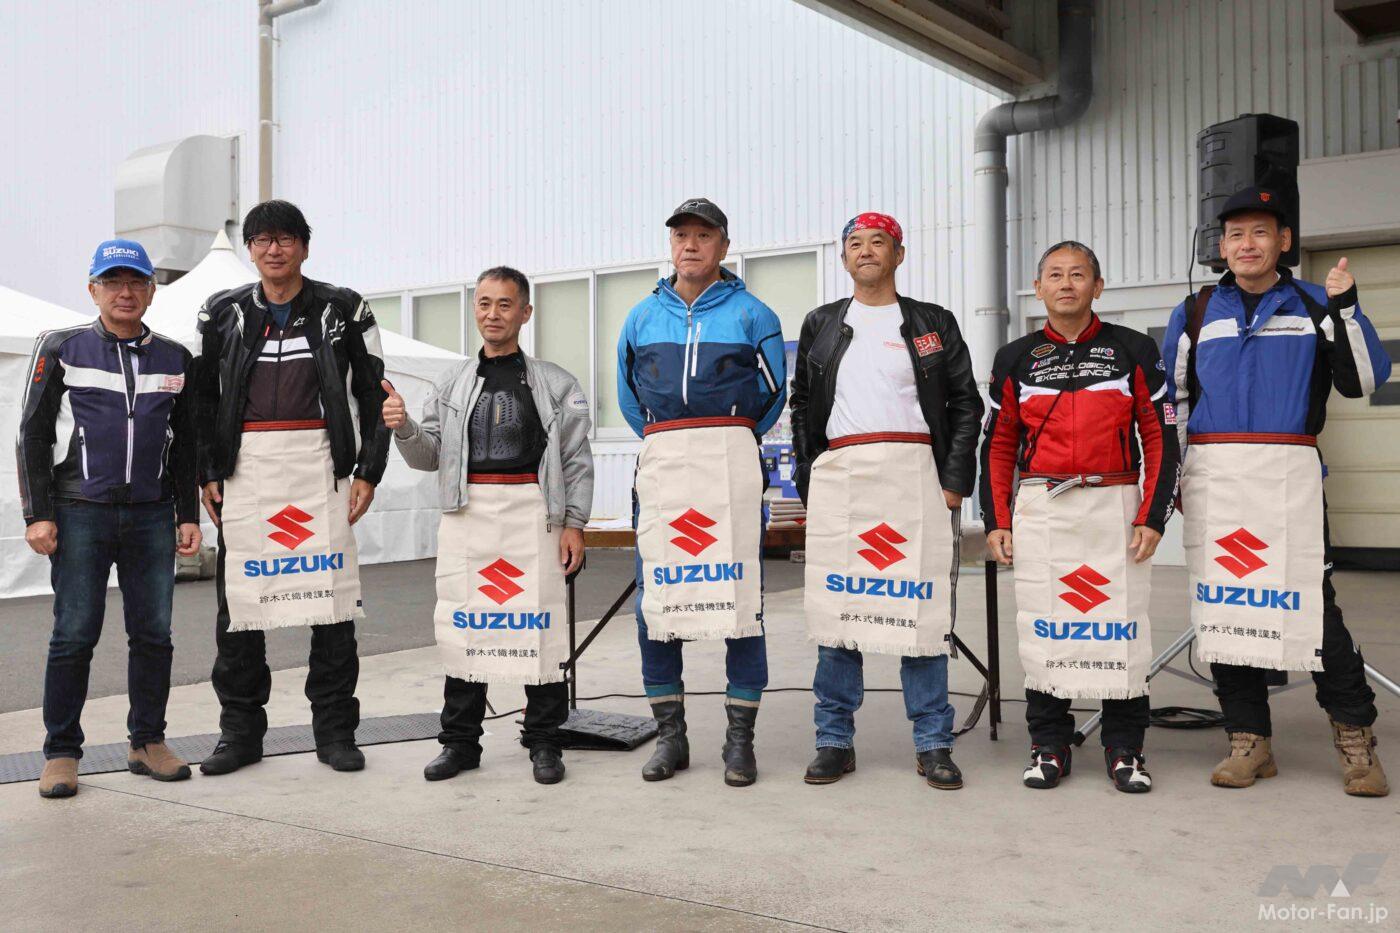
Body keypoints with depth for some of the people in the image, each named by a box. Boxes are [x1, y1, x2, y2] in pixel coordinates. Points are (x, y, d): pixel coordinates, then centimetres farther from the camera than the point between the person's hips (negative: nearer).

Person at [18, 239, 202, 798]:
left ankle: (148, 742, 15)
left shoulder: (174, 359, 13)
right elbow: (33, 434, 2)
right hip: (80, 515, -3)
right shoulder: (61, 349, 5)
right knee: (75, 635, -2)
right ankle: (61, 753, 8)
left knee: (153, 633, 4)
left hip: (152, 516, 3)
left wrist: (188, 516, 11)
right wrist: (38, 514, -5)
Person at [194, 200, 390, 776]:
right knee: (239, 598, 2)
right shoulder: (224, 312, 11)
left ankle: (335, 731, 9)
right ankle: (240, 732, 14)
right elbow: (202, 398, 13)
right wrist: (207, 474, 4)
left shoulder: (343, 310, 7)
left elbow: (373, 394, 7)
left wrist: (368, 471, 0)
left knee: (331, 594, -2)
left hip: (320, 464, -1)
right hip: (246, 466, 2)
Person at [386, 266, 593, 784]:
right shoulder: (452, 383, 14)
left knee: (539, 623, -2)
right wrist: (403, 428, -6)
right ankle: (460, 741, 17)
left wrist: (574, 523, -3)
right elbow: (430, 456, 13)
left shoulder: (555, 383, 7)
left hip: (531, 513, -2)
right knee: (462, 624, 4)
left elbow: (577, 459, 5)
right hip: (466, 514, 3)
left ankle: (544, 742, 11)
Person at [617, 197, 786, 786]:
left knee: (740, 596, -4)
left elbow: (774, 391, 12)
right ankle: (670, 737, 14)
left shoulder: (750, 313, 5)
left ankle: (740, 740, 5)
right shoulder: (643, 316, 14)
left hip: (731, 463, -3)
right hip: (659, 465, 3)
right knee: (655, 600, 2)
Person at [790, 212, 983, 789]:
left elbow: (966, 404, 8)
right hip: (839, 477, 2)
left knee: (921, 607, -3)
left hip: (915, 476, -1)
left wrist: (955, 483, -2)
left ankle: (933, 745, 8)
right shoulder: (820, 325, 16)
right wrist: (808, 482, 6)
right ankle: (835, 742, 11)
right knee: (835, 608, 1)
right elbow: (802, 407, 16)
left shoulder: (933, 324, 12)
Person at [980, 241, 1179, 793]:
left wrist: (1153, 516, -4)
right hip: (1039, 510, 1)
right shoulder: (1016, 359, 9)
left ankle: (1124, 750, 14)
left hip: (1114, 506, -1)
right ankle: (1049, 748, 16)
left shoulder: (1134, 351, 5)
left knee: (1121, 625, 1)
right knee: (1042, 628, 4)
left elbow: (1160, 438, 4)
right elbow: (998, 445, 11)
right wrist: (996, 520, 3)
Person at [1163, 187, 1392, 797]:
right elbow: (1169, 401, 16)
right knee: (1223, 605, 2)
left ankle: (1355, 739, 8)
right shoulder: (1194, 314, 12)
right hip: (1211, 482, 2)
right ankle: (1249, 741, 12)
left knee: (1313, 602, -6)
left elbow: (1363, 382, 0)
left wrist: (1345, 309, -12)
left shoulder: (1315, 305, 9)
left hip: (1289, 477, -2)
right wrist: (1168, 480, 10)